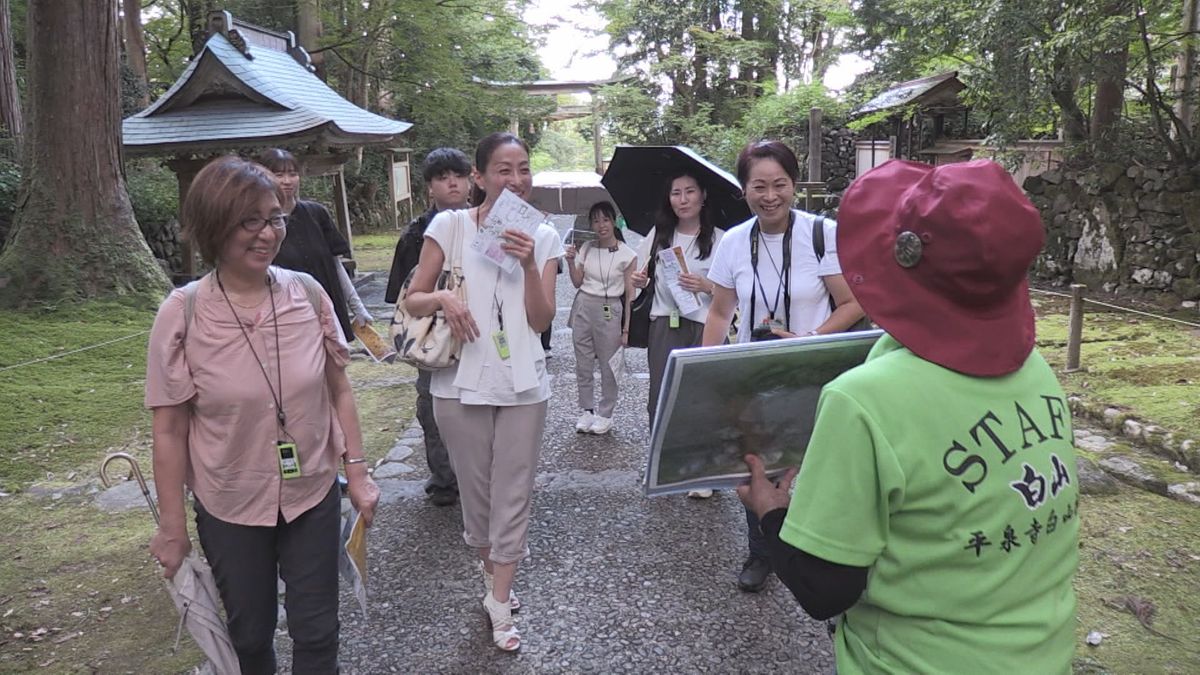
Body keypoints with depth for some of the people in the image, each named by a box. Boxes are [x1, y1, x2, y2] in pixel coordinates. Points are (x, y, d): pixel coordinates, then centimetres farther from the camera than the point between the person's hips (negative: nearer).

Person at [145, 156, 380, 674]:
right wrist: (172, 527, -4)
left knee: (316, 633, 13)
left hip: (314, 496, 1)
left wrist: (357, 472, 0)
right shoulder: (183, 313, -15)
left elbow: (338, 389, 1)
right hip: (230, 510, -1)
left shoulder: (307, 293, -9)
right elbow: (170, 429, -9)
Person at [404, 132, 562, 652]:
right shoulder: (448, 226, -3)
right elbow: (412, 299, 1)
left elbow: (541, 320, -3)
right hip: (461, 383, -1)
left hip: (522, 385, 1)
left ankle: (499, 602, 17)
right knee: (475, 490, 13)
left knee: (513, 496, 5)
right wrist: (441, 299, -20)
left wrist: (529, 264, -16)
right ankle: (492, 573, 37)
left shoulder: (543, 237, 2)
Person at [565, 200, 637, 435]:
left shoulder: (627, 255, -5)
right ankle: (587, 410, 21)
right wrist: (571, 262, -7)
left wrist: (626, 327, -6)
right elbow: (577, 282, 10)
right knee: (583, 363, 7)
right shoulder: (586, 249, 6)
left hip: (609, 311, -4)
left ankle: (605, 414, 14)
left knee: (608, 363, -1)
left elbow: (629, 294, -4)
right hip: (583, 307, 4)